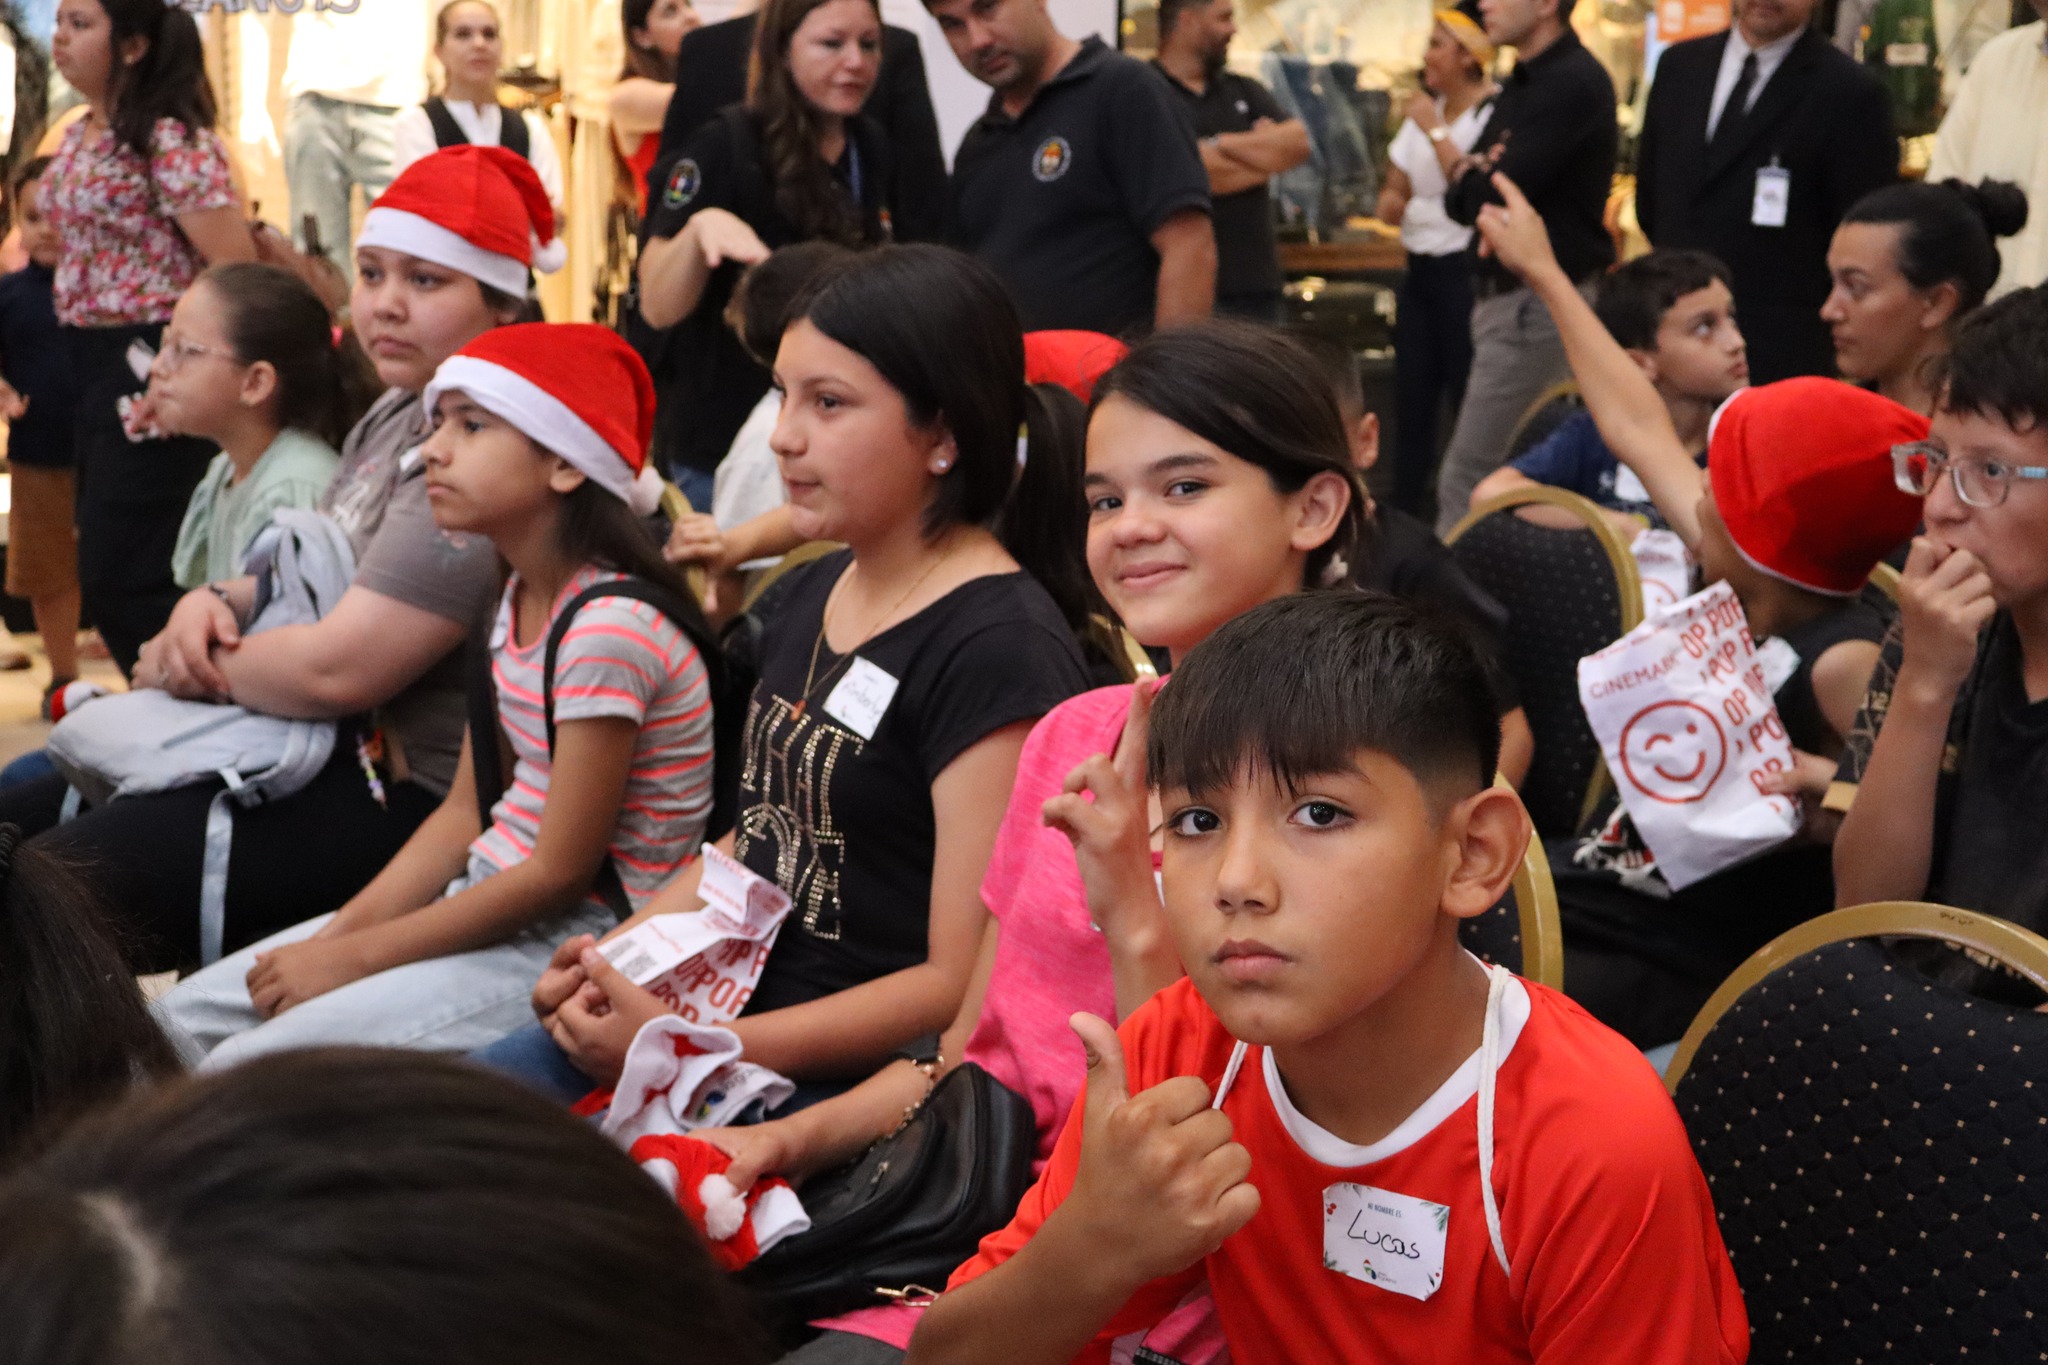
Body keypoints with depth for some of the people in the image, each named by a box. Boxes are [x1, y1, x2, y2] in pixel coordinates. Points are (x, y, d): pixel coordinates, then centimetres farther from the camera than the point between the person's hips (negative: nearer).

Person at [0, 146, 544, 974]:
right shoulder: (394, 417, 11)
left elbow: (336, 669, -26)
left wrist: (187, 671, -7)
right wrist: (218, 602, -2)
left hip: (399, 798, -11)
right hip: (320, 752, 11)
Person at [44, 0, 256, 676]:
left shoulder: (170, 139, -16)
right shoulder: (79, 136, 11)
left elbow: (237, 268, -20)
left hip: (148, 366, -9)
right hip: (96, 363, 9)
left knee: (120, 572, -7)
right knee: (106, 565, 12)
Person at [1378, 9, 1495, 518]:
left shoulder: (1493, 114, -12)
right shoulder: (1424, 110, 14)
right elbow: (1394, 191, 23)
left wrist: (1435, 132, -16)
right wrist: (1390, 202, 0)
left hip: (1465, 270, -8)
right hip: (1420, 270, 8)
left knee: (1469, 401, -7)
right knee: (1412, 401, 11)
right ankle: (1404, 516, 18)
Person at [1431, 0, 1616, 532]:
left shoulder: (1574, 83, -15)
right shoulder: (1522, 84, 16)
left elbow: (1490, 199, -21)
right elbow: (1460, 200, 13)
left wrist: (1468, 171, 1)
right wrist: (1473, 172, -10)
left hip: (1541, 304, -10)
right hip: (1507, 297, 10)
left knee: (1467, 478, -9)